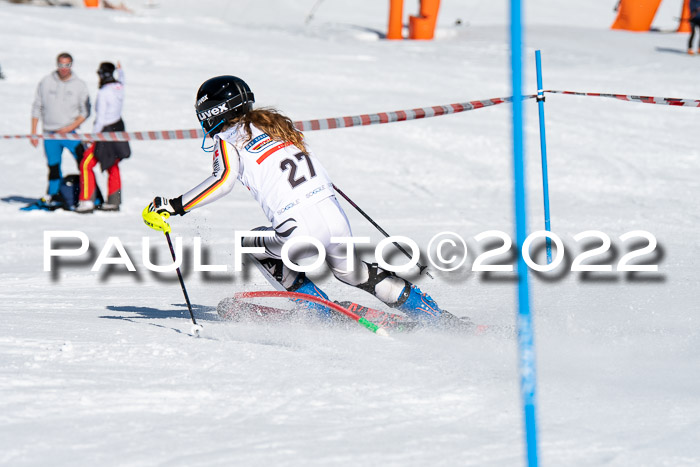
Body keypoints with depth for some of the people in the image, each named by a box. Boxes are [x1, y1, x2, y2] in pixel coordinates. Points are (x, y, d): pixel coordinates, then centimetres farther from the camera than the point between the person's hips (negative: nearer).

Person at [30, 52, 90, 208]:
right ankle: (53, 196, 19)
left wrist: (71, 127, -14)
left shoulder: (80, 85, 0)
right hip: (50, 134, 2)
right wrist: (33, 133, 4)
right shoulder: (46, 82, 3)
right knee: (53, 167, 8)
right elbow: (37, 108, 8)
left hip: (71, 133, -2)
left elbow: (85, 112, 1)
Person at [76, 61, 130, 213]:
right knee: (112, 166, 19)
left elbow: (100, 118, -21)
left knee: (86, 165, -2)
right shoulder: (119, 86, 1)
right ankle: (114, 201, 25)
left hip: (106, 131, -8)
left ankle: (87, 202, -7)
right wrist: (120, 71, 49)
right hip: (118, 128, 8)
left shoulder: (103, 92, -21)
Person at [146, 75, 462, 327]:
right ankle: (430, 313, 25)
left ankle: (321, 310, 14)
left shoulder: (228, 139, 3)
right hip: (335, 217, 6)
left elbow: (223, 180, -13)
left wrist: (174, 206, -9)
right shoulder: (276, 122, 23)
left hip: (298, 233, -6)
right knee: (348, 269, 30)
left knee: (254, 244, 23)